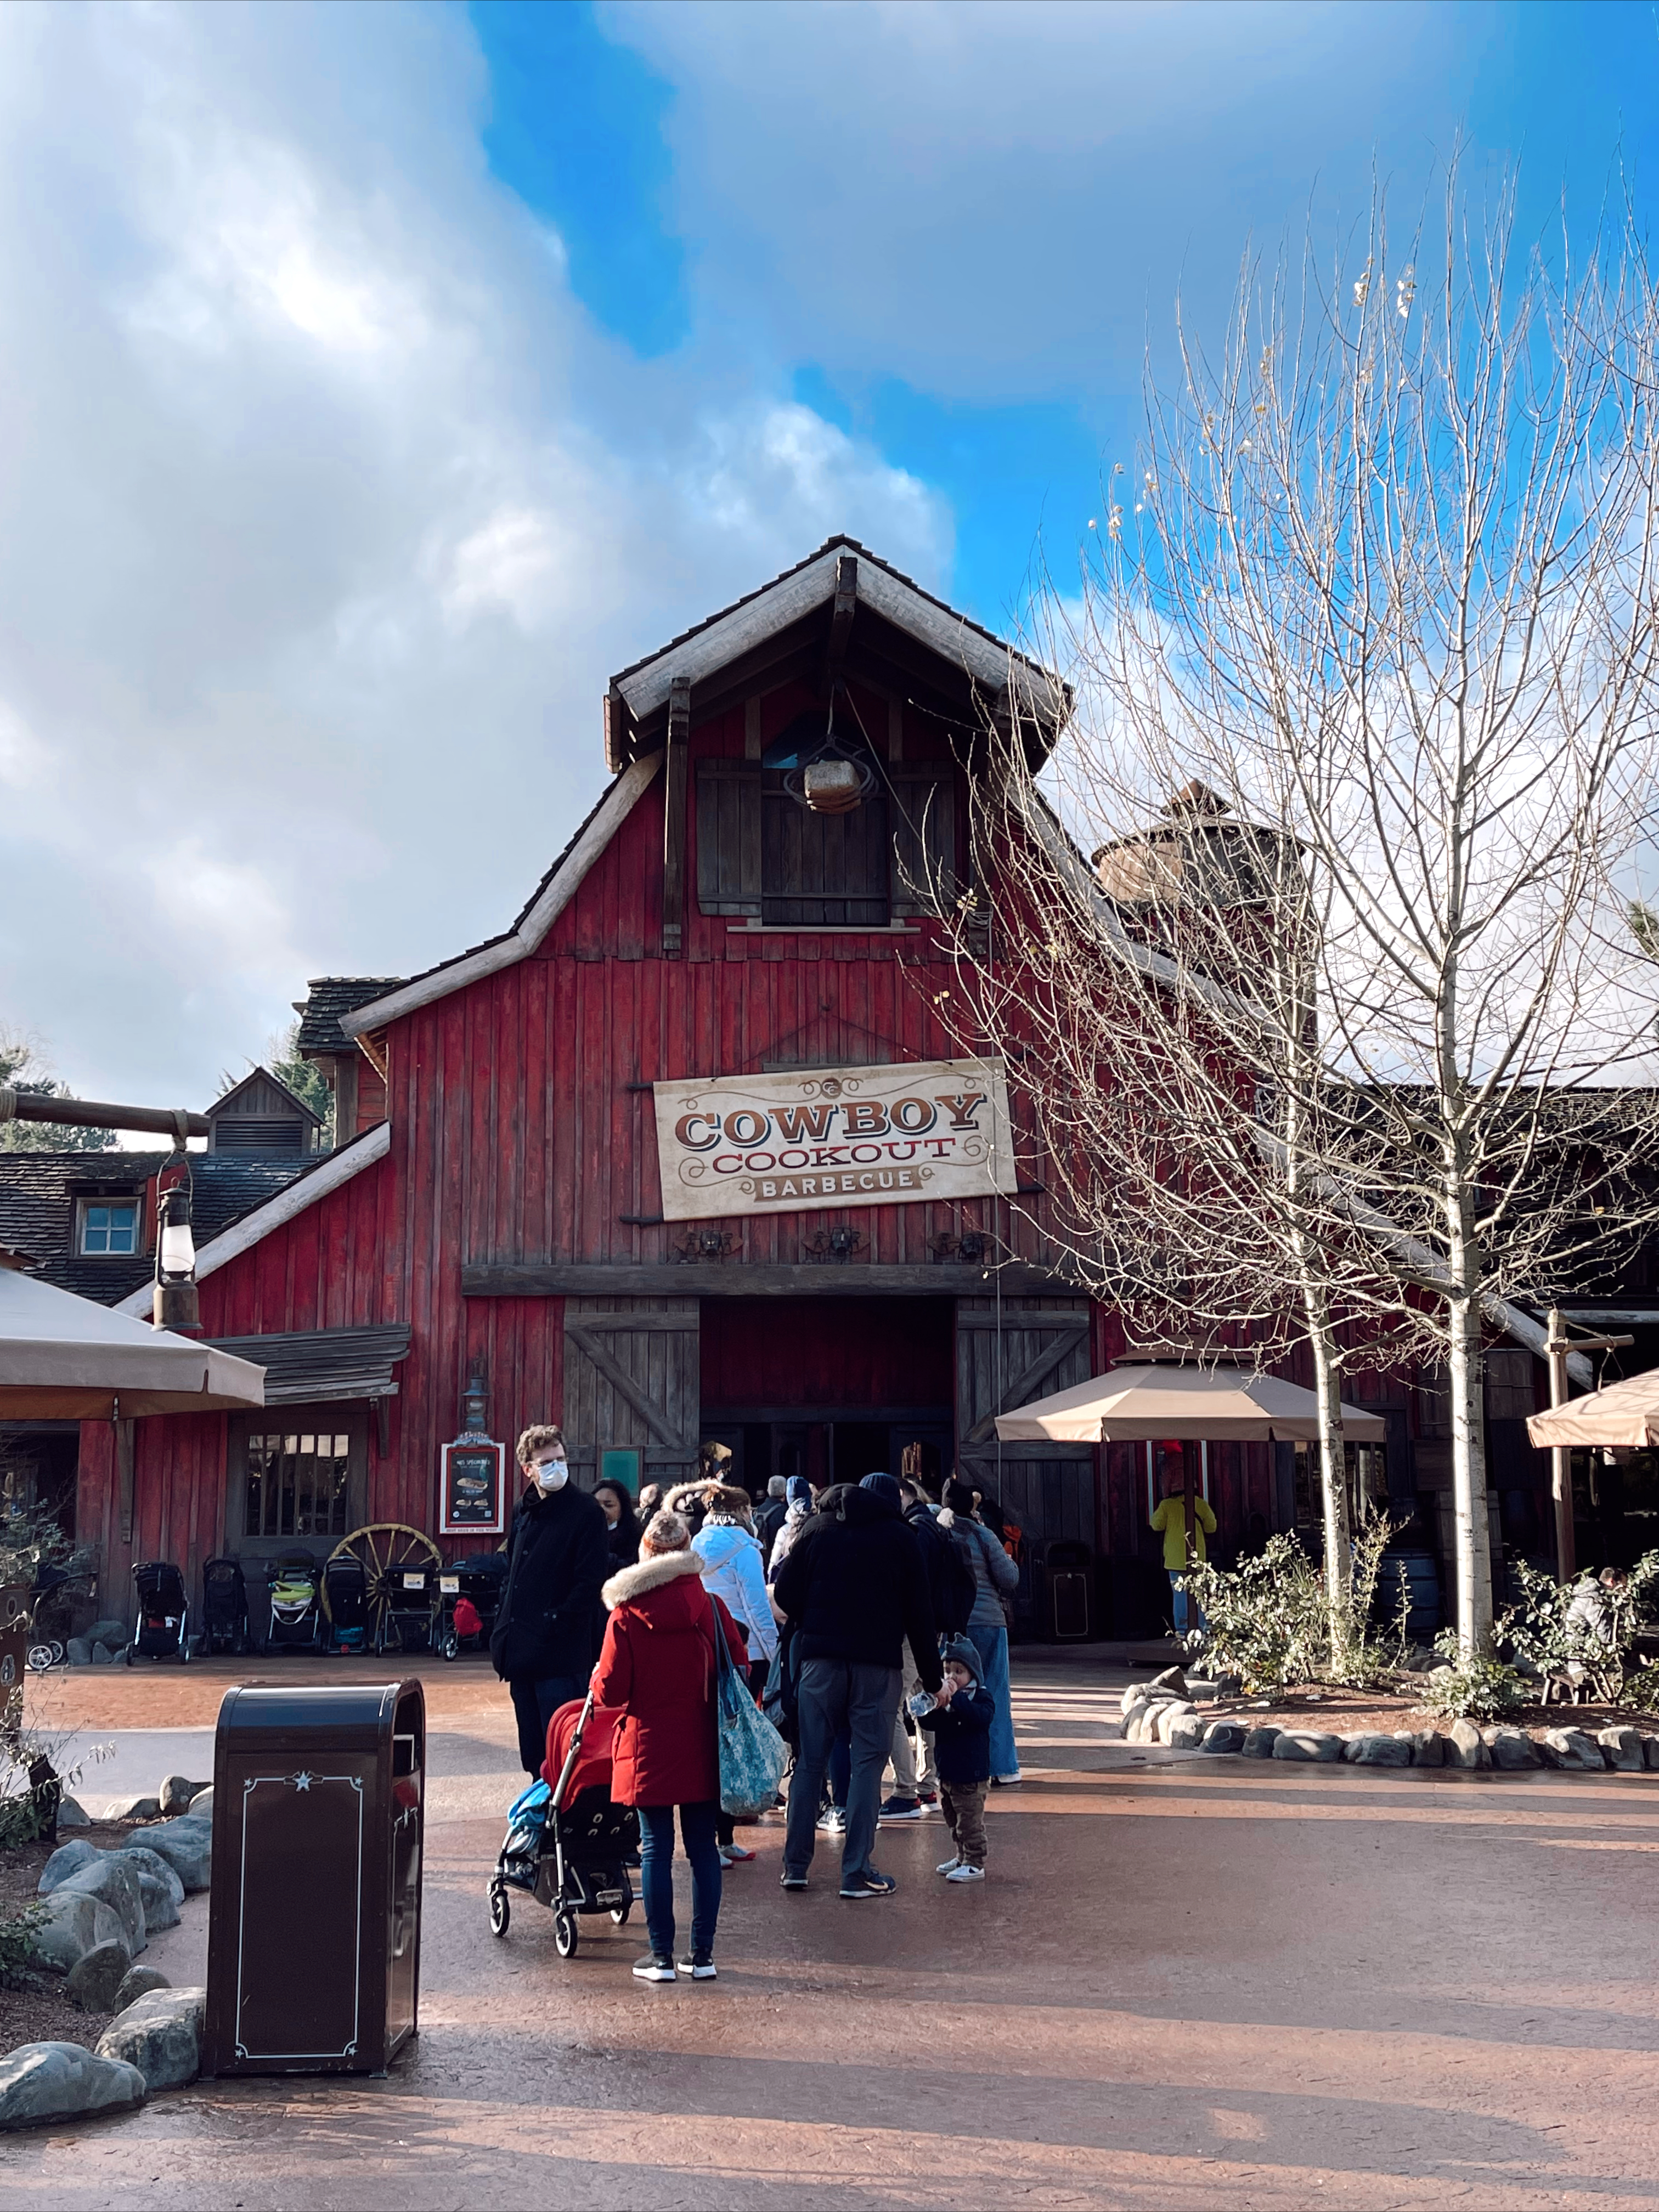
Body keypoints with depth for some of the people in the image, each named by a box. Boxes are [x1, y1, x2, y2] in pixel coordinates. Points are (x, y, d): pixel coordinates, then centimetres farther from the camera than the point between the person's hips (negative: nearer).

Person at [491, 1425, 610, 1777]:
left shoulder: (585, 1513, -7)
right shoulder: (523, 1511, 14)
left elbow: (589, 1582, -12)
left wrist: (556, 1625, -17)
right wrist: (503, 1627, 12)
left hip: (560, 1653, -7)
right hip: (522, 1652, 7)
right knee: (532, 1749, 14)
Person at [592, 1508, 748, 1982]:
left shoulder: (626, 1616, -10)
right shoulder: (712, 1608, -3)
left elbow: (610, 1693, -9)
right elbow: (739, 1672, 3)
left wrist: (596, 1680, 13)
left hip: (648, 1751, -2)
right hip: (703, 1750, 2)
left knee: (655, 1850, 5)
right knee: (703, 1848, 9)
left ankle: (661, 1955, 9)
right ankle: (702, 1954, 13)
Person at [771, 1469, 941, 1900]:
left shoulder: (817, 1530, 10)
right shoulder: (900, 1537, 5)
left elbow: (785, 1592, 4)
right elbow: (919, 1612, 4)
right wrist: (932, 1678, 7)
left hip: (820, 1658, 2)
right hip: (878, 1662, -2)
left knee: (810, 1760, 8)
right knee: (868, 1761, 1)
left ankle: (795, 1865, 9)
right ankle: (856, 1872, -2)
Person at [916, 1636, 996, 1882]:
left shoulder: (981, 1696, -8)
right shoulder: (942, 1695, 7)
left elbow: (982, 1717, -29)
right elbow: (928, 1724, 1)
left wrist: (955, 1699, -34)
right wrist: (933, 1709, -21)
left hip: (971, 1774, -7)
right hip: (947, 1772, 7)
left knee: (970, 1822, -7)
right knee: (954, 1822, 19)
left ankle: (975, 1864, -1)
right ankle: (961, 1857, 31)